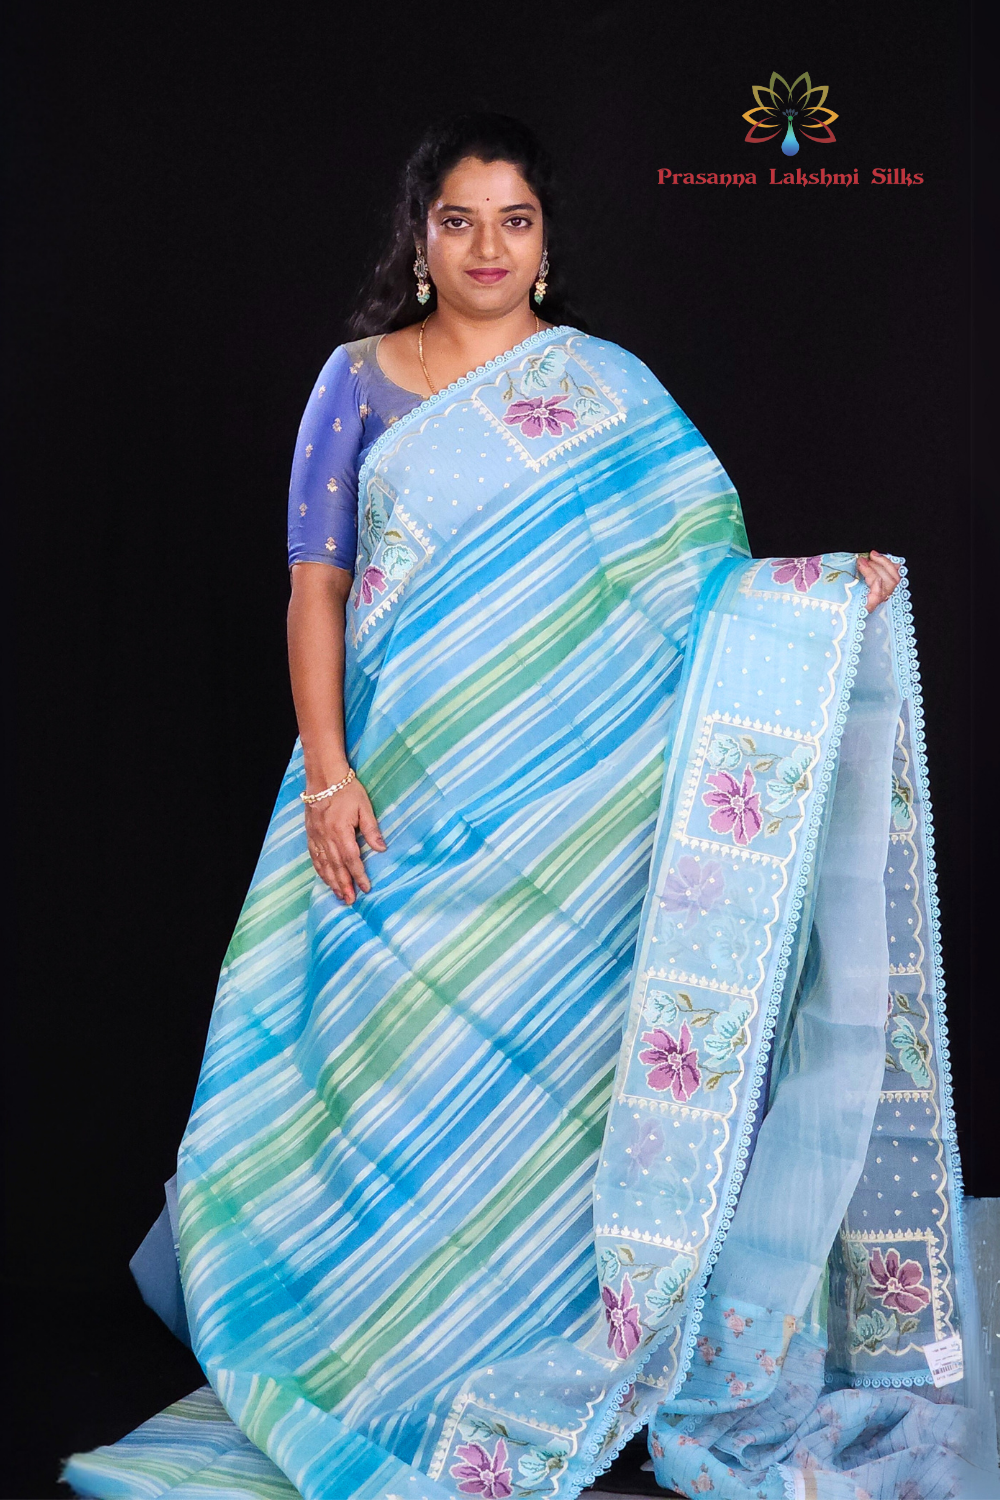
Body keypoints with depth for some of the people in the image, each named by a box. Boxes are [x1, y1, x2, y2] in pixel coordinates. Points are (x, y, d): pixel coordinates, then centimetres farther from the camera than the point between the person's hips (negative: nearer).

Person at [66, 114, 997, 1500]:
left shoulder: (608, 387, 6)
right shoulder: (361, 381, 6)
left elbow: (711, 557, 2)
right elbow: (315, 583, 2)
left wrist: (831, 578, -17)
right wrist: (328, 772, -7)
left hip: (568, 802, 0)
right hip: (405, 796, 0)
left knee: (545, 1061, 1)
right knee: (404, 1062, 2)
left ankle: (544, 1366, 15)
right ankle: (392, 1358, 17)